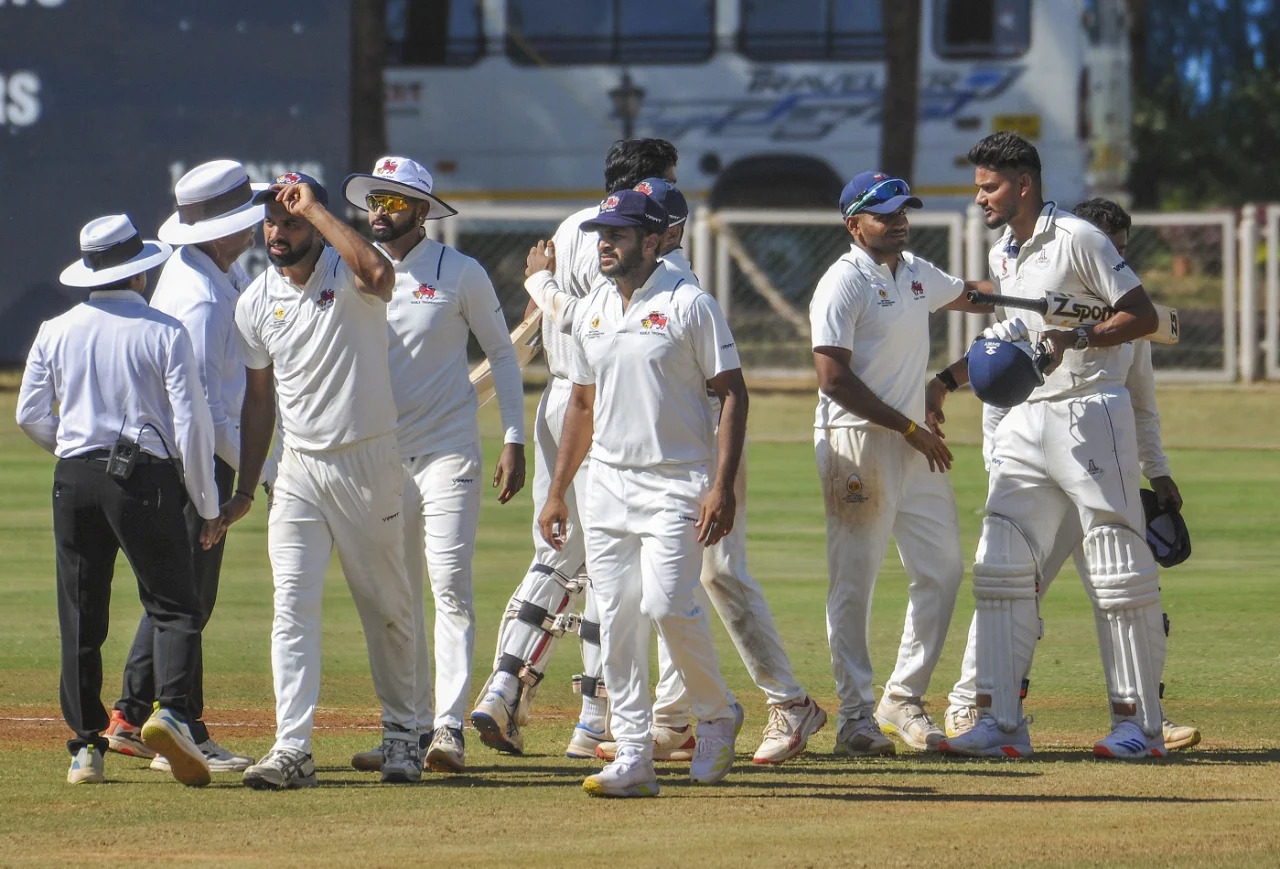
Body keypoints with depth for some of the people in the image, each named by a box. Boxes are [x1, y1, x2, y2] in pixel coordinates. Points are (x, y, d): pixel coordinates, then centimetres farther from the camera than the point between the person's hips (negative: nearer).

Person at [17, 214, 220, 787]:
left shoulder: (56, 332, 4)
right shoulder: (164, 333, -5)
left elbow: (30, 416, 10)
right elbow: (191, 423, -7)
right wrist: (207, 505, 1)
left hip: (75, 480, 4)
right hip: (145, 477, -3)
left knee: (80, 617, 8)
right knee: (174, 607, -1)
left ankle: (86, 745, 7)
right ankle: (170, 711, -24)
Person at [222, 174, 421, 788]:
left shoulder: (348, 274, -10)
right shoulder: (256, 302, 4)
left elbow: (379, 274, -38)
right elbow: (259, 399, 13)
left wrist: (315, 209, -30)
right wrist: (245, 489, 12)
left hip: (370, 464, -3)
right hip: (300, 470, 4)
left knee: (387, 609, 8)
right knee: (293, 606, -8)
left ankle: (401, 732, 25)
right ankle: (292, 749, -14)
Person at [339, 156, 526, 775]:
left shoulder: (460, 275, -2)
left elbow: (501, 353, 5)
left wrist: (514, 441, -2)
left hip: (448, 452, -4)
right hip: (378, 458, 4)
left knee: (450, 586, -12)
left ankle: (449, 726, -16)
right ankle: (411, 726, 11)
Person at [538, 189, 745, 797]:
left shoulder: (689, 304, -7)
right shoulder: (590, 312, 12)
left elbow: (732, 393, -8)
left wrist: (723, 485, -17)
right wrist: (556, 491, 17)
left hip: (676, 484, -6)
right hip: (607, 484, 6)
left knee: (666, 604, -18)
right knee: (616, 619, 1)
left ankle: (716, 717, 6)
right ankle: (633, 759, 3)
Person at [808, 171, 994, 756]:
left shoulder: (915, 272, 13)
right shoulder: (844, 284, -12)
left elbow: (970, 296, 31)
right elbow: (833, 378, -18)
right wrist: (912, 430, -17)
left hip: (913, 441, 8)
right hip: (856, 444, -8)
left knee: (942, 570, 6)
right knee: (854, 582, -3)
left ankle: (904, 697, 17)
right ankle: (856, 715, 0)